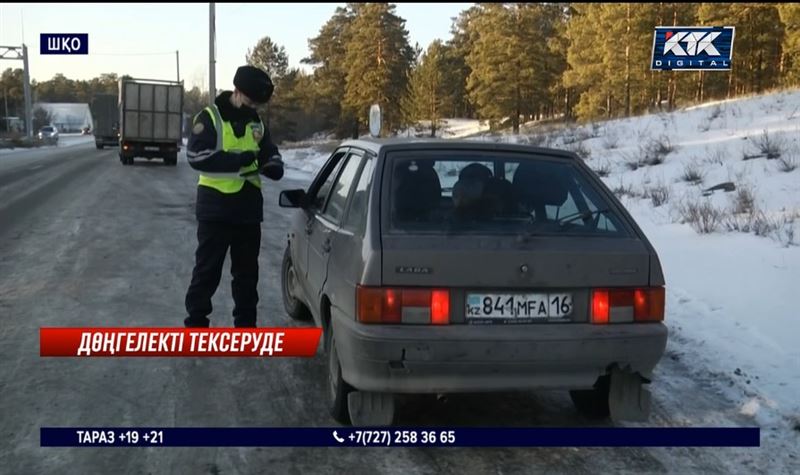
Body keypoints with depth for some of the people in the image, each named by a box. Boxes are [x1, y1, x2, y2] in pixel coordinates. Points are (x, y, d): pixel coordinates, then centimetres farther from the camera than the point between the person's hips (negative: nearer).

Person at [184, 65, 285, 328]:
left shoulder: (256, 123, 11)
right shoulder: (210, 118, -5)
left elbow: (272, 155, 19)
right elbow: (196, 156, -18)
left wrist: (272, 166, -5)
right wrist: (238, 159, -21)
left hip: (249, 209, 5)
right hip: (215, 209, -5)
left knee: (247, 271, 12)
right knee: (207, 270, 1)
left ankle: (246, 327, 21)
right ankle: (195, 325, 9)